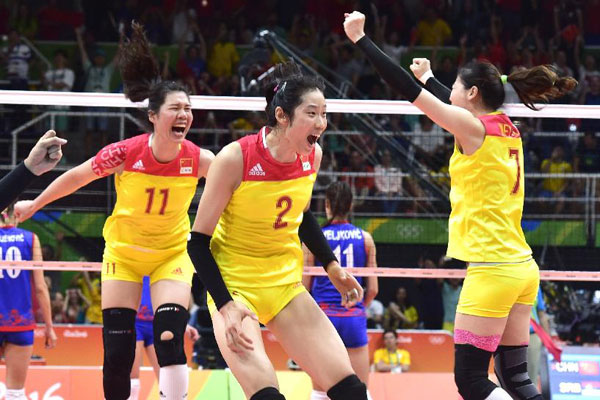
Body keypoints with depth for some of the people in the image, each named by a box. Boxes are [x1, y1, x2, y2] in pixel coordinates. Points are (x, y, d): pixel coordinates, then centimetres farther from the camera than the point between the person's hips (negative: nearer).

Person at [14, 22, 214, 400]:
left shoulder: (199, 159, -20)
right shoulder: (124, 154, -23)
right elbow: (75, 177, -4)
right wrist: (33, 206, 7)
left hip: (172, 251, 0)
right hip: (124, 251, 0)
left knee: (170, 338, -19)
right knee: (117, 350, -3)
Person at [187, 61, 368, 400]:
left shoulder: (313, 156, -4)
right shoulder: (236, 158, -21)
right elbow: (199, 241, -15)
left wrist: (331, 265, 8)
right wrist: (226, 305, -23)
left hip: (286, 285, 6)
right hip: (234, 288, -6)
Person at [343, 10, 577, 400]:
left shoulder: (475, 129, -10)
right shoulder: (507, 130, 11)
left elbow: (407, 89, -11)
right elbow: (461, 110, 34)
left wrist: (361, 39, -5)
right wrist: (429, 76, 50)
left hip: (493, 270, -8)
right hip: (522, 268, 8)